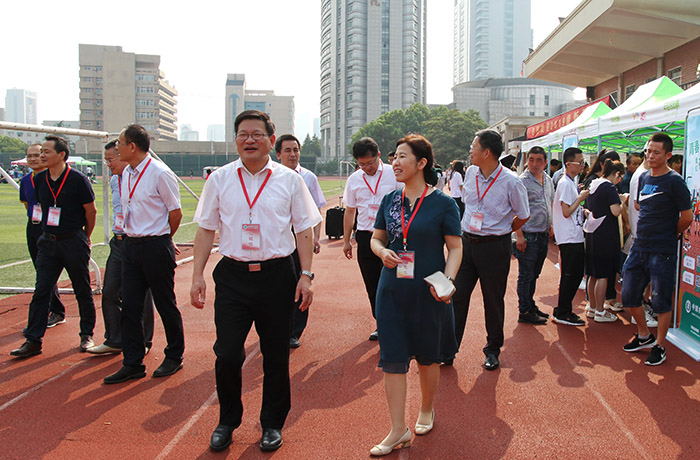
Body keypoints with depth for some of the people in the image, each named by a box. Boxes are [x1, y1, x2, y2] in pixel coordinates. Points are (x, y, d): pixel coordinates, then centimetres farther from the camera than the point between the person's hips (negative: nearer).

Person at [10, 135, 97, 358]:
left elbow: (91, 210, -2)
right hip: (48, 242, 5)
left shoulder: (78, 179, -10)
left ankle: (87, 334, 21)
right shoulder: (39, 180, 5)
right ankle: (33, 340, 6)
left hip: (74, 242, -4)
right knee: (41, 291, 1)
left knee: (82, 291, 6)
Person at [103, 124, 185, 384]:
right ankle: (132, 364, 16)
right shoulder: (126, 174, 9)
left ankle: (174, 357, 23)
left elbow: (176, 212, -8)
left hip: (156, 246, -7)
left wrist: (162, 238, 5)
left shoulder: (160, 173, -14)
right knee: (130, 306, 7)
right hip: (130, 245, 7)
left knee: (165, 304, 6)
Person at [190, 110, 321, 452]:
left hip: (276, 274, 0)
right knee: (227, 354, 0)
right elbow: (206, 229, 8)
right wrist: (197, 275, 2)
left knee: (275, 354, 9)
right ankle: (227, 421, 25)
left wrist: (306, 274, -2)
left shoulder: (289, 180, 3)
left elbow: (304, 230, 5)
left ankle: (272, 424, 28)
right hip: (232, 274, 1)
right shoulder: (219, 179, 5)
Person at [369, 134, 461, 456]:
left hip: (428, 293, -3)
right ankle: (398, 430, 11)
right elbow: (376, 238, 15)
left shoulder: (443, 203, -7)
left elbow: (455, 248, -4)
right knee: (392, 358, 1)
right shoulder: (389, 200, 5)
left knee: (427, 357, 13)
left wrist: (447, 280, -19)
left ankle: (427, 410, 39)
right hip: (392, 290, 3)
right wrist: (382, 251, -8)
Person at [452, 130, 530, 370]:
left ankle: (493, 350, 27)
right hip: (466, 242, 4)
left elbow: (523, 216, 0)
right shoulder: (470, 173, 2)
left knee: (493, 301, 9)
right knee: (457, 296, 5)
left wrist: (500, 232, 7)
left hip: (494, 247, -4)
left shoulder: (510, 182, -13)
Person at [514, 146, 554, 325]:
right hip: (528, 235, -7)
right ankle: (525, 312, 9)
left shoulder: (548, 180, 10)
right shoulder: (522, 181, -12)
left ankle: (530, 305, 29)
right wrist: (519, 236, -19)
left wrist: (550, 226, 17)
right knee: (526, 275, 1)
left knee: (534, 274, 17)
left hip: (543, 235, 7)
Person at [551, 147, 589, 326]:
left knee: (576, 274, 13)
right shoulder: (565, 183, -15)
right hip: (569, 237, -10)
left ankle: (564, 310, 22)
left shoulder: (573, 182, 16)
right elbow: (566, 212, -19)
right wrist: (581, 198, -10)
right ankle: (562, 313, 5)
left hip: (576, 236, 10)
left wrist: (583, 210, 7)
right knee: (570, 275, -4)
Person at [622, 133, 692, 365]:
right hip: (639, 247, 7)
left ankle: (659, 347, 18)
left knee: (662, 301, 3)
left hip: (662, 252, -7)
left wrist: (669, 235, 4)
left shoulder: (675, 181, -11)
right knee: (629, 295, 11)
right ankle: (644, 335, 31)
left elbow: (687, 217, -9)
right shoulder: (644, 178, 9)